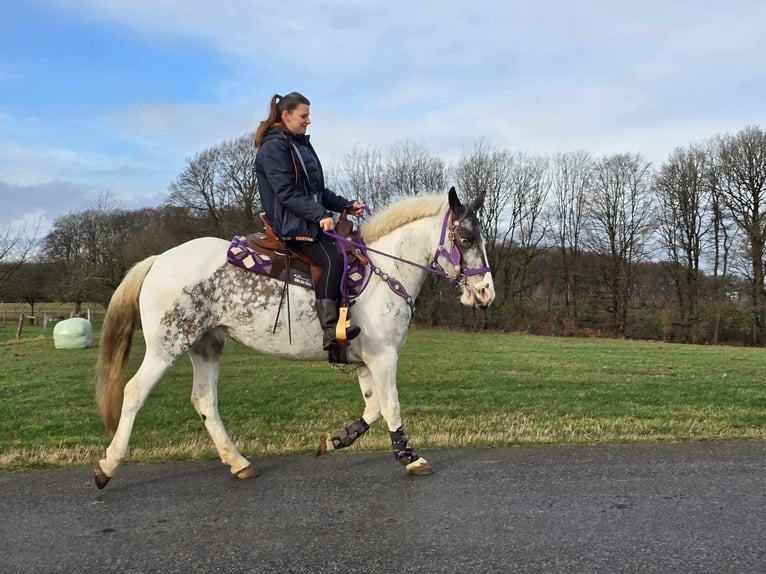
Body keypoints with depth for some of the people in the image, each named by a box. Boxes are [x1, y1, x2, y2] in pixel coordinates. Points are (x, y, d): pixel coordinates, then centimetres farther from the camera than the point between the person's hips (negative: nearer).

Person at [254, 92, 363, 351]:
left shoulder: (301, 144, 20)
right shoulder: (274, 146, -8)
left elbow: (317, 190, 21)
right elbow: (287, 193, -18)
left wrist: (346, 205, 9)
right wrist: (320, 215, -27)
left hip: (310, 220, 10)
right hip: (290, 224, -10)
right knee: (333, 258, -28)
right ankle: (330, 329, -31)